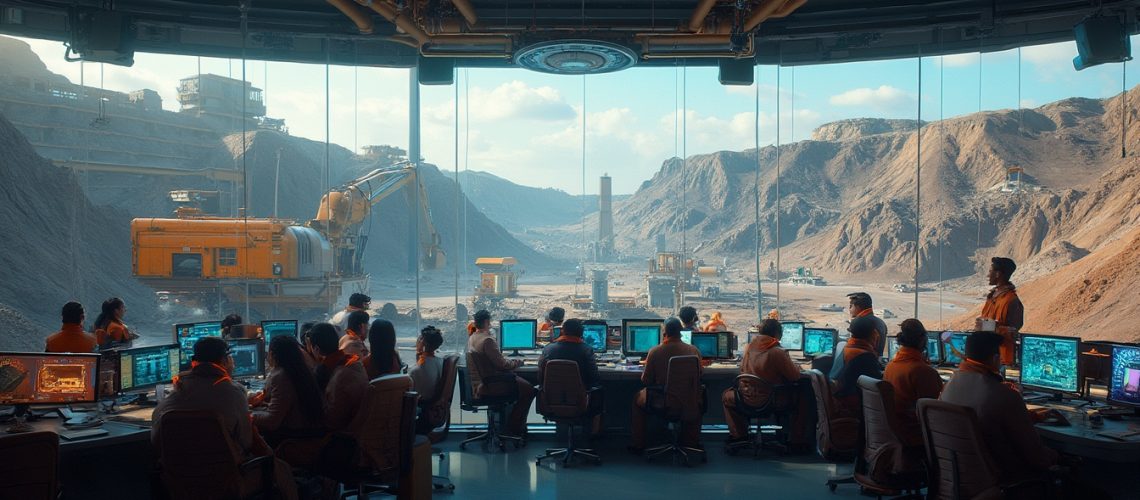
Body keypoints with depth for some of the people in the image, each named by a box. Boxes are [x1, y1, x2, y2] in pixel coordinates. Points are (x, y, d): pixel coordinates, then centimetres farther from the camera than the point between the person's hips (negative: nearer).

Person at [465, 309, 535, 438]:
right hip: (488, 385, -10)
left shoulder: (471, 338, 8)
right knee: (529, 390, -6)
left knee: (523, 382, 22)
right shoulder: (487, 340, -23)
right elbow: (502, 364, -19)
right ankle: (514, 426, 5)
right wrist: (517, 362, -3)